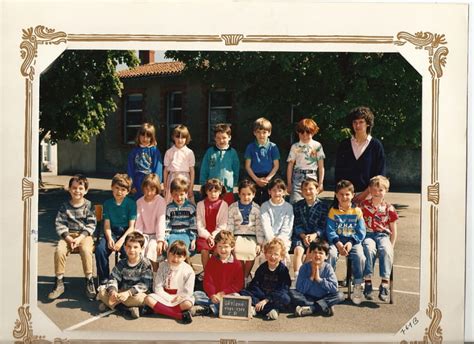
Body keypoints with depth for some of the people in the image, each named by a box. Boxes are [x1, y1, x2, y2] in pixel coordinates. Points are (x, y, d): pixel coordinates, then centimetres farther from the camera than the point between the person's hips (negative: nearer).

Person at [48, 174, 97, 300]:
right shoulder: (65, 206, 5)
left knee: (86, 249, -33)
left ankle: (89, 280, -18)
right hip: (68, 235, 2)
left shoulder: (88, 205, 1)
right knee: (59, 250, -27)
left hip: (84, 235, -2)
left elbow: (91, 224, -3)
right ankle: (59, 282, -14)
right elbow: (60, 224, 1)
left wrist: (80, 238, -15)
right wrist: (68, 238, -14)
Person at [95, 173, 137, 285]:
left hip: (126, 233, -3)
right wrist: (109, 239, -15)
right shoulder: (108, 203, 8)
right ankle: (103, 280, -11)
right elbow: (107, 225, 4)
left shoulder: (131, 204, 0)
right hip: (112, 233, 3)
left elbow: (131, 226, -5)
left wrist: (122, 240, -19)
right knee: (100, 248, -26)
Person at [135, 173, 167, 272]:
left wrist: (160, 240, -25)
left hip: (156, 234, -3)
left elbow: (161, 221, -17)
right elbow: (139, 222, 1)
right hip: (144, 234, 3)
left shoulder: (160, 201, -9)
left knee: (152, 247, -31)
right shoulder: (139, 202, 5)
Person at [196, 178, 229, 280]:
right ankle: (205, 271, -7)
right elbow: (199, 224, 1)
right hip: (204, 234, 1)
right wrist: (207, 236, -12)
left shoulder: (223, 205, 3)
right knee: (204, 249, -26)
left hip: (217, 234, -1)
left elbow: (223, 225, -2)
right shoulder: (200, 204, 7)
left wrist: (213, 236, -13)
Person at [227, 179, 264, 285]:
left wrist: (259, 243, -2)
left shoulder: (256, 208, 8)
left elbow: (259, 227, 5)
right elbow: (229, 225, 6)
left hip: (252, 237, 0)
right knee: (238, 252, -28)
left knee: (252, 253, -27)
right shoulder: (233, 207, 8)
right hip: (238, 236, 0)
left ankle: (246, 277, -6)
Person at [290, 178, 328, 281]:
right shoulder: (297, 206, 12)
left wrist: (314, 235, -17)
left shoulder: (323, 206, 5)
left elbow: (323, 226, 0)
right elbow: (297, 225, 4)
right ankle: (297, 277, -29)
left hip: (317, 236, -1)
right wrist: (303, 236, -13)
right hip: (300, 235, 1)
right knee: (298, 249, -27)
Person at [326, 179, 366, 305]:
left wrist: (350, 243, -16)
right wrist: (338, 243, -19)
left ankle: (358, 287, -14)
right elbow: (330, 231, -2)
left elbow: (361, 232, 0)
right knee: (331, 254, -31)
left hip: (353, 241, 0)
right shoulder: (333, 211, 6)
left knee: (360, 256, -29)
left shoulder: (357, 211, 5)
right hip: (336, 241, 0)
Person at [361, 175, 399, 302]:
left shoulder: (389, 209, 9)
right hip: (368, 235, -1)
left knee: (386, 250, -32)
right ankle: (367, 281, -34)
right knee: (369, 249, -34)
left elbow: (393, 230, 14)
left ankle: (385, 283, -36)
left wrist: (391, 246, 5)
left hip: (383, 235, 1)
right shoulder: (364, 206, 7)